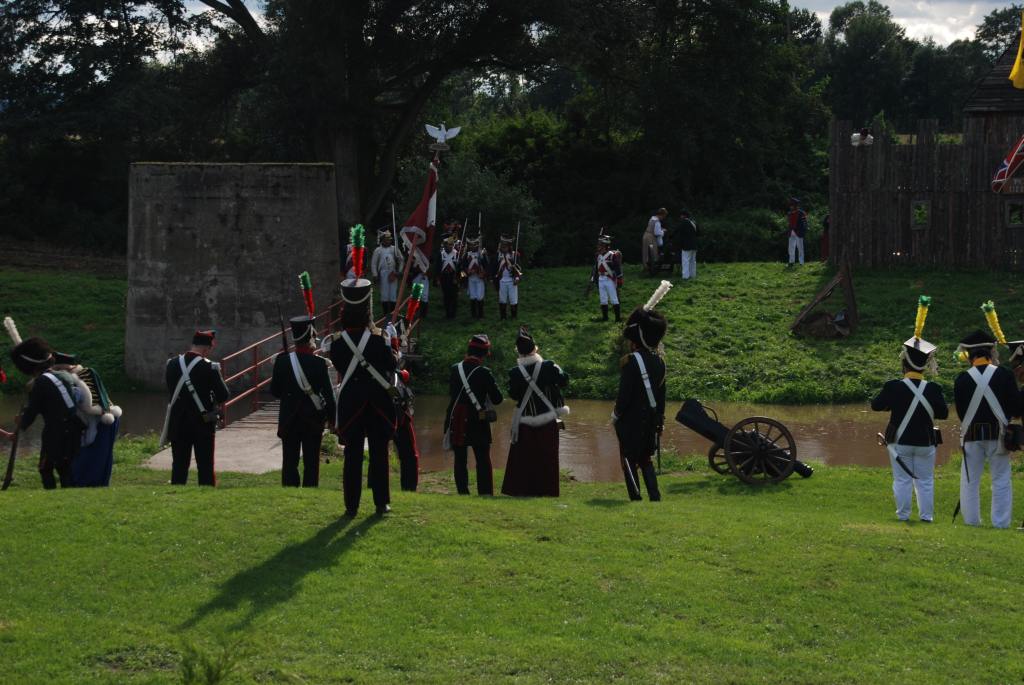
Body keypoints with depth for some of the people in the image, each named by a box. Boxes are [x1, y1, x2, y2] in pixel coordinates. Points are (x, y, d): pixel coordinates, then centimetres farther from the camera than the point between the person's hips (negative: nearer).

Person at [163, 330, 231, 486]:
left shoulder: (172, 364, 0)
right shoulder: (209, 367, -15)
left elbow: (170, 390, 11)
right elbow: (224, 396, -11)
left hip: (178, 423, 4)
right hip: (203, 424, -4)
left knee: (179, 467, 10)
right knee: (205, 467, 5)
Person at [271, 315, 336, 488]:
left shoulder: (282, 361, -5)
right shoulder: (319, 363, -11)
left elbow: (275, 391, 3)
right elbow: (328, 394, -7)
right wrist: (332, 418, 5)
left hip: (289, 420, 2)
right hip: (313, 420, -2)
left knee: (289, 462, 7)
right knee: (311, 464, 5)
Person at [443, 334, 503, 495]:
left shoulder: (455, 369, 0)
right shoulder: (484, 373, -13)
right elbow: (498, 399, -8)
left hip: (456, 422, 3)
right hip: (478, 423, -3)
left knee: (460, 461, 10)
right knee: (483, 461, 6)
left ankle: (463, 494, 9)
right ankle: (486, 494, 3)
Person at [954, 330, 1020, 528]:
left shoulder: (962, 380, -5)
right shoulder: (1005, 374, -7)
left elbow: (960, 411, 4)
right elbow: (1016, 407, -4)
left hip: (972, 435, 0)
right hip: (998, 435, 0)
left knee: (970, 480, 10)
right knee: (1001, 480, 7)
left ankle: (971, 519, 11)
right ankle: (1001, 521, 5)